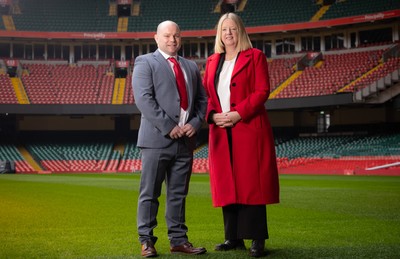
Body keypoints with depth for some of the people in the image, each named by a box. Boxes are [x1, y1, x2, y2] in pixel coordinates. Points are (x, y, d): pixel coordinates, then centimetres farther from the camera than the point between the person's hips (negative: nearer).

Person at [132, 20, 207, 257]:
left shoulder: (191, 67, 19)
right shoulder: (145, 62, 1)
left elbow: (202, 99, 16)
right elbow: (144, 98, -11)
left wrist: (196, 123, -4)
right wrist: (168, 127, -16)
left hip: (185, 140, 5)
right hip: (157, 138, -5)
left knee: (178, 194, 10)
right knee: (150, 193, 0)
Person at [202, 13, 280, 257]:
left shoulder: (255, 56, 2)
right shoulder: (212, 61, 16)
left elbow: (262, 91, -7)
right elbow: (206, 95, 14)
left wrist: (238, 113, -16)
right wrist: (213, 115, -6)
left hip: (249, 129, -5)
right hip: (221, 132, 5)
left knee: (251, 182, -5)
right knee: (227, 184, 5)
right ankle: (234, 237, 13)